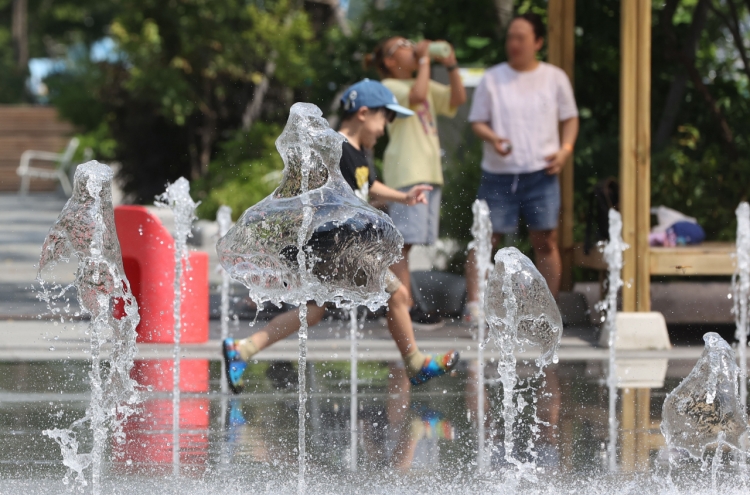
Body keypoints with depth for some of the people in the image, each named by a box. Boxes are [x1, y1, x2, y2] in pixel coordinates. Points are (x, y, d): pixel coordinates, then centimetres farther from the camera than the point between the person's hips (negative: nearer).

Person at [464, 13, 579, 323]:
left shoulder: (554, 78, 7)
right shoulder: (492, 79, 5)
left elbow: (570, 118, 15)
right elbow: (477, 121, 6)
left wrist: (565, 149, -2)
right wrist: (491, 138, -16)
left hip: (541, 173, 0)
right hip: (499, 173, 0)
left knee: (545, 240, 2)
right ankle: (473, 304, -2)